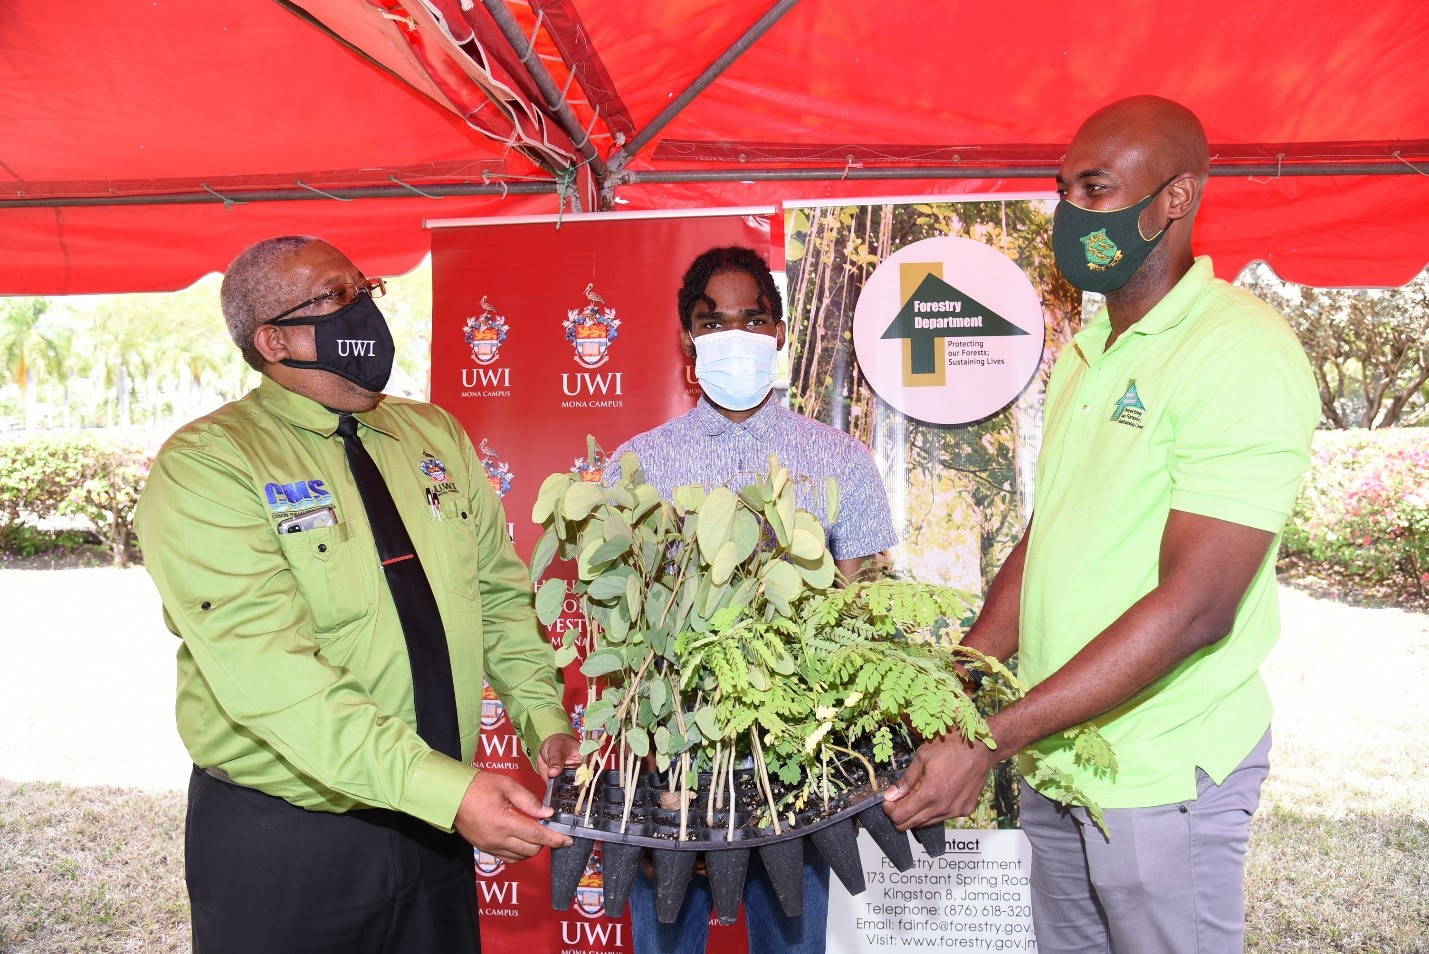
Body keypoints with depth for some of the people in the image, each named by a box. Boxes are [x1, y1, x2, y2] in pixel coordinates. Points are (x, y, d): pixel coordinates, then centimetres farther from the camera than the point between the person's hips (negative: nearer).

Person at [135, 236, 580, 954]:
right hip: (282, 837, -5)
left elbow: (499, 592, 8)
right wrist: (445, 788, -31)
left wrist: (545, 721, -6)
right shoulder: (203, 465, -13)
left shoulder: (436, 436, 5)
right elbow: (265, 670, -24)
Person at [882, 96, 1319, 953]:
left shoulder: (1243, 351, -16)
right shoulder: (1087, 350, 9)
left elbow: (1196, 605, -23)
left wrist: (989, 739, -24)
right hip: (1056, 755, 7)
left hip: (1163, 778, -7)